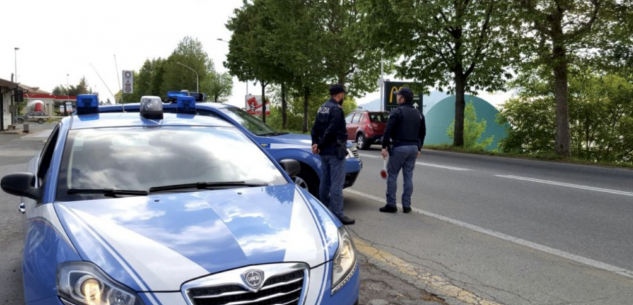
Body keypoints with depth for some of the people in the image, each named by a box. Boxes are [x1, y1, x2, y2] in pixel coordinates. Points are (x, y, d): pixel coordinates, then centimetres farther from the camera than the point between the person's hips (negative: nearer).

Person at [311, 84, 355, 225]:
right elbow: (330, 131, -20)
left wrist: (315, 143, 0)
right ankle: (337, 214, -7)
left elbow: (315, 128, 10)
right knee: (337, 184, -7)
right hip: (335, 151, -9)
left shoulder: (322, 108, 13)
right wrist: (319, 146, -11)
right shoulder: (336, 109, -15)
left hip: (324, 152, 9)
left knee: (325, 182, 15)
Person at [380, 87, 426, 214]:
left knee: (392, 176, 2)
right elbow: (422, 133, 16)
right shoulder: (418, 113, 12)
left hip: (399, 147, -6)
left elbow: (388, 131, -14)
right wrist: (418, 148, 22)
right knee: (408, 177, 9)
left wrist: (384, 146, -8)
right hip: (413, 148, 6)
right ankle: (406, 205, 11)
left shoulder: (397, 112, -9)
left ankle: (391, 205, 3)